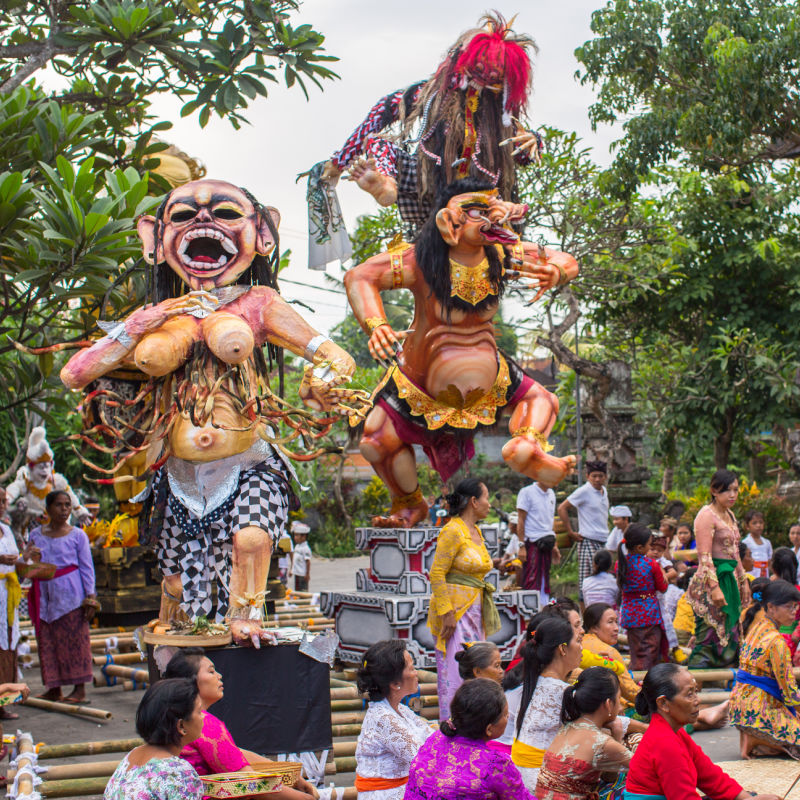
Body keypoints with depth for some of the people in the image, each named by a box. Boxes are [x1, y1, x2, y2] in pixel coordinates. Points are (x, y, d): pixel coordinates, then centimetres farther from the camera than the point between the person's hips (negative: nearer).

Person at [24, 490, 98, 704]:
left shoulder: (77, 535, 2)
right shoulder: (36, 535, 10)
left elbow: (86, 567, 2)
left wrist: (90, 597, -4)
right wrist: (27, 559, -9)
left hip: (70, 595, -3)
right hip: (45, 596, 3)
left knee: (74, 640, -3)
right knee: (47, 642, 5)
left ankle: (80, 688, 2)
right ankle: (54, 688, 14)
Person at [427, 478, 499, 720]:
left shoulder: (475, 531, 14)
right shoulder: (453, 531, -14)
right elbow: (436, 574, -17)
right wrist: (446, 613, -20)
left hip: (474, 608, 9)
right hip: (455, 609, -9)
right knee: (456, 671, -7)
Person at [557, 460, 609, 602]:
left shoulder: (604, 490, 12)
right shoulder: (584, 491, -10)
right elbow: (562, 508, -11)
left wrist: (605, 529, 16)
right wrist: (571, 533, -11)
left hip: (603, 542, 8)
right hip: (588, 541, -8)